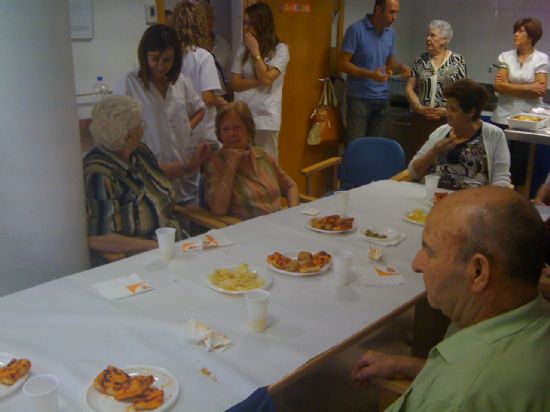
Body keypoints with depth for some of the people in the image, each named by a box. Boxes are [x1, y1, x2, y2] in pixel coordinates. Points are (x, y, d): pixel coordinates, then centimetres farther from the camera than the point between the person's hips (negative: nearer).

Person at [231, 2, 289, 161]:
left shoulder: (280, 49, -2)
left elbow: (267, 78, -15)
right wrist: (259, 80, -10)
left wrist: (255, 50, -7)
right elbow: (235, 83, 4)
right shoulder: (243, 49, 10)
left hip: (265, 117, -3)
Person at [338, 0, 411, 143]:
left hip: (383, 98, 6)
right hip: (360, 98, -5)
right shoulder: (356, 30, -11)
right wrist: (370, 74, -23)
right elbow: (342, 63, -13)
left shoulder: (391, 33, 9)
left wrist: (400, 67, -6)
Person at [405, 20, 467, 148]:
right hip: (421, 119, 2)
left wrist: (448, 110, -12)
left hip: (448, 119, -2)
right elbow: (409, 88, 6)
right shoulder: (421, 60, 8)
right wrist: (420, 108, -8)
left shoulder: (457, 61, 2)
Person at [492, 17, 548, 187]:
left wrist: (509, 86, -9)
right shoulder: (506, 56, 5)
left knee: (521, 161, 4)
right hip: (504, 117, 1)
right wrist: (528, 87, -10)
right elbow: (498, 86, -5)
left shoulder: (541, 59, 0)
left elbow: (540, 90, -9)